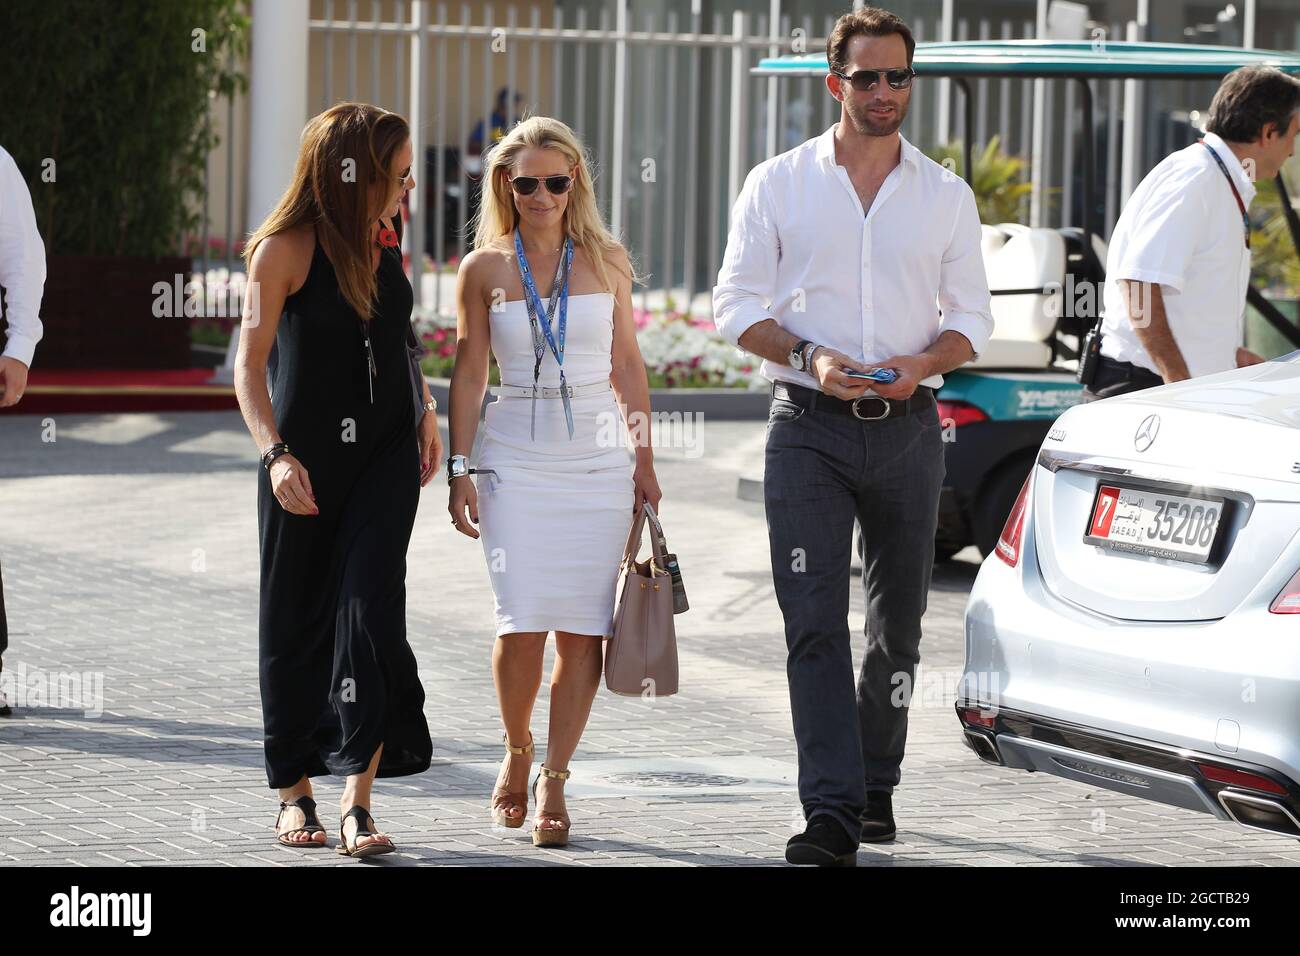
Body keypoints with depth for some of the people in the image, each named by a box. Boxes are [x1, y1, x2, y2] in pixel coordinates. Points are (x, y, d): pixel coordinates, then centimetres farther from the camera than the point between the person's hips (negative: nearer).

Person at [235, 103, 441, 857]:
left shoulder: (387, 236, 7)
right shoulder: (285, 249, -10)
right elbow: (251, 362, -11)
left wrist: (425, 410, 19)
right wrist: (276, 453, -23)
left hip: (385, 452, 3)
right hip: (309, 452, -3)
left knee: (370, 605, -12)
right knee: (296, 618, 6)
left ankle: (359, 803, -16)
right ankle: (295, 794, 21)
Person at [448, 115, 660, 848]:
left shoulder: (607, 259, 6)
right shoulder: (485, 269, 3)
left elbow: (628, 366, 10)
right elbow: (469, 373, 5)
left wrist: (644, 461, 7)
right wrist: (460, 469, 0)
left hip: (598, 462, 1)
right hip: (516, 463, -1)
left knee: (582, 629, -4)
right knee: (524, 623, -11)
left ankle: (554, 780, 3)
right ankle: (517, 752, 14)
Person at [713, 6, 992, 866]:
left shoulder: (946, 195, 8)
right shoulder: (778, 184, 4)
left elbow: (972, 317, 10)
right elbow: (737, 303, 4)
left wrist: (923, 362, -11)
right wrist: (809, 358, -13)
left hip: (908, 429, 2)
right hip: (809, 427, -2)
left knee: (898, 623, 10)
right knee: (815, 622, -12)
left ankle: (877, 788, 25)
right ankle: (832, 814, -17)